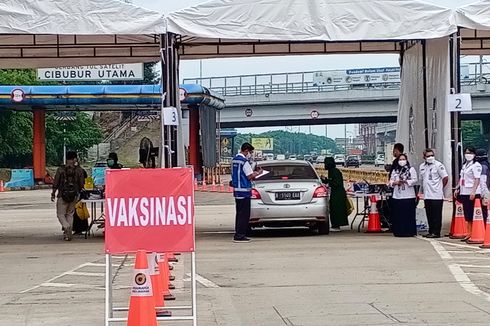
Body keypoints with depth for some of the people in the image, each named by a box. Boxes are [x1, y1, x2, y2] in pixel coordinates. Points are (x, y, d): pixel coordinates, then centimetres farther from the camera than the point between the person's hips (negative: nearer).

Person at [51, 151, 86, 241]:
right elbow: (82, 184, 3)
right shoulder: (79, 170, -1)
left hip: (63, 195, -2)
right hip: (74, 196, 2)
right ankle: (68, 233, 11)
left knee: (60, 214, 6)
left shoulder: (60, 169, -5)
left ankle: (66, 227, -20)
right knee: (70, 214, 15)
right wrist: (79, 192, 20)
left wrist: (53, 194, 8)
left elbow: (55, 183, -2)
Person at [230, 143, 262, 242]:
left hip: (237, 190, 10)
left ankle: (238, 234, 17)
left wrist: (253, 174, 17)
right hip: (244, 190, -10)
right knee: (244, 214, -5)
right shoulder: (244, 161, -16)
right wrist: (258, 173, 1)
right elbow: (250, 176, -17)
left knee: (240, 213, 14)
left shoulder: (234, 160, 14)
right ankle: (240, 235, -6)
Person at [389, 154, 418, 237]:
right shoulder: (395, 171, 17)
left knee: (408, 215, -5)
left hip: (408, 196, -4)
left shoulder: (411, 169, 5)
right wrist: (395, 182, -8)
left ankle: (409, 232, -1)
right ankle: (398, 232, 7)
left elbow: (415, 180, -5)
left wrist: (405, 181, -15)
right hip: (397, 196, 4)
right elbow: (391, 181, 14)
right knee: (398, 215, 1)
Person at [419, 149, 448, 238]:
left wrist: (440, 187, 1)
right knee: (429, 215, 11)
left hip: (437, 196, -7)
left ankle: (436, 232, -1)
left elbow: (445, 178, -7)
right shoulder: (422, 167, 14)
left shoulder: (438, 165, -6)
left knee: (437, 215, -3)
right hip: (427, 195, 7)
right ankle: (431, 231, 19)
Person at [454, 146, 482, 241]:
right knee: (467, 214, 10)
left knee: (472, 214, -6)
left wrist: (473, 191, -23)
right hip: (464, 193, 8)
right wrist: (457, 188, 15)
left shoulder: (476, 165, -9)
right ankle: (469, 233, 15)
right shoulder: (464, 165, 17)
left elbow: (477, 180, -16)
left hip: (472, 193, -8)